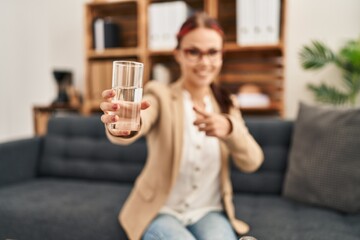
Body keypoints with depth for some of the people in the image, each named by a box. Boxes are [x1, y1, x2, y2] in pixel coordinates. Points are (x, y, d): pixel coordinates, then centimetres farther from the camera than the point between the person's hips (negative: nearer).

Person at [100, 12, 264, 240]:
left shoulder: (225, 104, 3)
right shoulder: (161, 96, -9)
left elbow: (252, 162, -9)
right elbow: (140, 122, -33)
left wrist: (229, 129, -29)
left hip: (209, 212, 3)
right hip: (162, 212, -2)